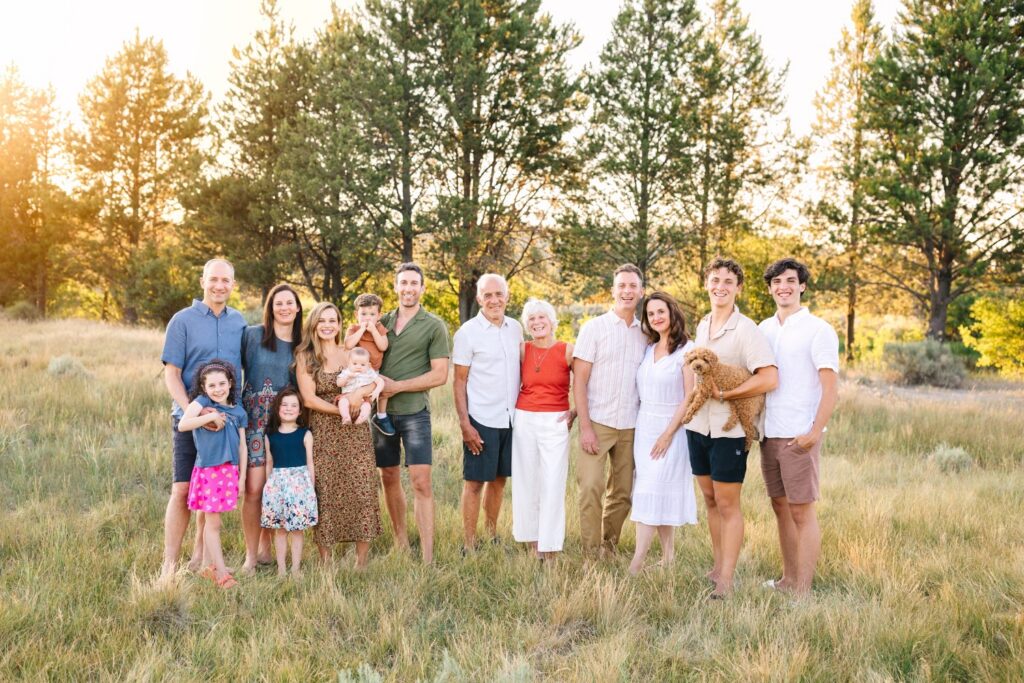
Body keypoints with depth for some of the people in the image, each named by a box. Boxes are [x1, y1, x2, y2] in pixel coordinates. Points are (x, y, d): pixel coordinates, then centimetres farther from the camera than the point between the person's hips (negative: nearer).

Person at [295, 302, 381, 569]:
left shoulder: (351, 353, 11)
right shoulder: (305, 357, 4)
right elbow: (309, 399, -5)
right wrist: (341, 410, -13)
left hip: (355, 433, 2)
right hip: (322, 434, -2)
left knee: (361, 491, -4)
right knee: (324, 494, -2)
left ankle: (362, 559, 5)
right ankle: (325, 560, 8)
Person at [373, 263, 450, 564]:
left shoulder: (433, 326, -2)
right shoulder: (383, 322, 11)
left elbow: (439, 375, -8)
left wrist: (396, 386, -11)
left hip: (414, 412, -5)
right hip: (382, 411, 5)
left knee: (421, 482, -9)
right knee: (389, 478, 11)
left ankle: (427, 556, -8)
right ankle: (400, 542, 24)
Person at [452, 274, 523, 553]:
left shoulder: (516, 328, 8)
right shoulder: (468, 332, -7)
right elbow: (459, 381, -6)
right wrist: (464, 424, -12)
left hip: (511, 418, 5)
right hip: (481, 420, -5)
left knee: (499, 479, 13)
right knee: (475, 482, 1)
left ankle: (492, 535, 26)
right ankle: (469, 545, 9)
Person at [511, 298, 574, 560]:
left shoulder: (568, 351, -3)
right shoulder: (522, 350, 4)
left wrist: (575, 412, -3)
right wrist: (512, 408, 3)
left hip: (555, 422, -3)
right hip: (524, 420, 3)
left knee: (553, 484, -3)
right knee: (526, 481, 7)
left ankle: (549, 545, 5)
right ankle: (531, 540, 20)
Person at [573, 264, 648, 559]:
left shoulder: (645, 334, 10)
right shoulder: (594, 328, 0)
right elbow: (579, 381, -4)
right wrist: (585, 427, -11)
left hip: (631, 426, 3)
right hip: (597, 423, -3)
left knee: (623, 492, 7)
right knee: (590, 488, -8)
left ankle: (610, 547, 23)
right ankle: (591, 554, 1)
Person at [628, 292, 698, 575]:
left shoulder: (686, 349, -7)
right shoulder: (648, 349, 11)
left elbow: (690, 397, -10)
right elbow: (640, 390, 12)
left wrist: (668, 434, -14)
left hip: (671, 428, -5)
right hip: (644, 427, 6)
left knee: (652, 492, -10)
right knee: (660, 492, 6)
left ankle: (635, 566, -11)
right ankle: (668, 556, 15)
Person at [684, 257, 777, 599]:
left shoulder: (746, 329, -13)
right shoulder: (701, 326, 11)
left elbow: (769, 379, -22)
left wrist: (724, 394, -18)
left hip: (729, 430, -7)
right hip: (698, 425, 7)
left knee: (727, 504, -1)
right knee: (710, 500, 14)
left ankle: (726, 580, 5)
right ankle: (717, 566, 25)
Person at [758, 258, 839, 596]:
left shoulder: (818, 330, -6)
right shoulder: (764, 329, 12)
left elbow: (831, 387, -10)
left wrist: (815, 432, -18)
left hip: (800, 436, -6)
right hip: (769, 434, 6)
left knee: (801, 510, -2)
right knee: (781, 507, 13)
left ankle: (802, 590, 4)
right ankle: (788, 579, 24)